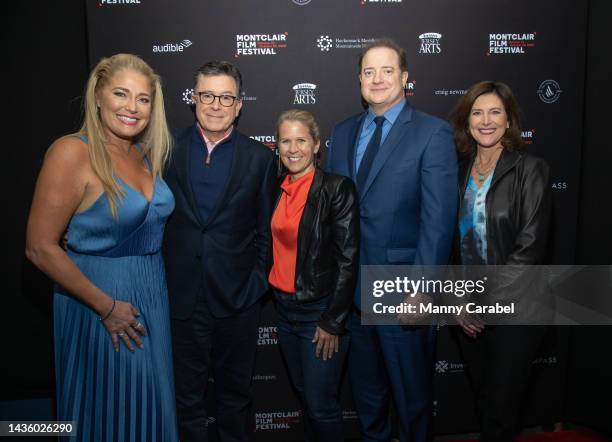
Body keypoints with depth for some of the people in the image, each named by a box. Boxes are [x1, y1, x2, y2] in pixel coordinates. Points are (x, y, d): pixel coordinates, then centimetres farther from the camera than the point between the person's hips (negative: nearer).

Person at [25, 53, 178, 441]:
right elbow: (40, 247, -18)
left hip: (153, 295, 6)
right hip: (99, 301, -6)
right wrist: (107, 307, -16)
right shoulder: (72, 152, -17)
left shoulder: (146, 154, 3)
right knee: (106, 411, 12)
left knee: (149, 404, 20)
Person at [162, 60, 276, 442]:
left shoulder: (260, 157, 0)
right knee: (188, 395, 16)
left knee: (235, 393, 18)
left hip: (237, 299, 0)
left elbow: (266, 229, 3)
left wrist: (257, 282, -3)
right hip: (181, 296, 1)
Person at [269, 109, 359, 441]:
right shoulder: (278, 189, 6)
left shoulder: (337, 188, -13)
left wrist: (333, 323, -15)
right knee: (303, 393, 20)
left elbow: (347, 259, -15)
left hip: (321, 311, -6)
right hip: (284, 307, 6)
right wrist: (275, 296, 7)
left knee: (321, 404, 3)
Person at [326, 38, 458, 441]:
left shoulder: (433, 133, -8)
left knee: (412, 392, 14)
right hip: (353, 287, 5)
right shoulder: (343, 133, 8)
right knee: (366, 389, 23)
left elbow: (439, 219, -15)